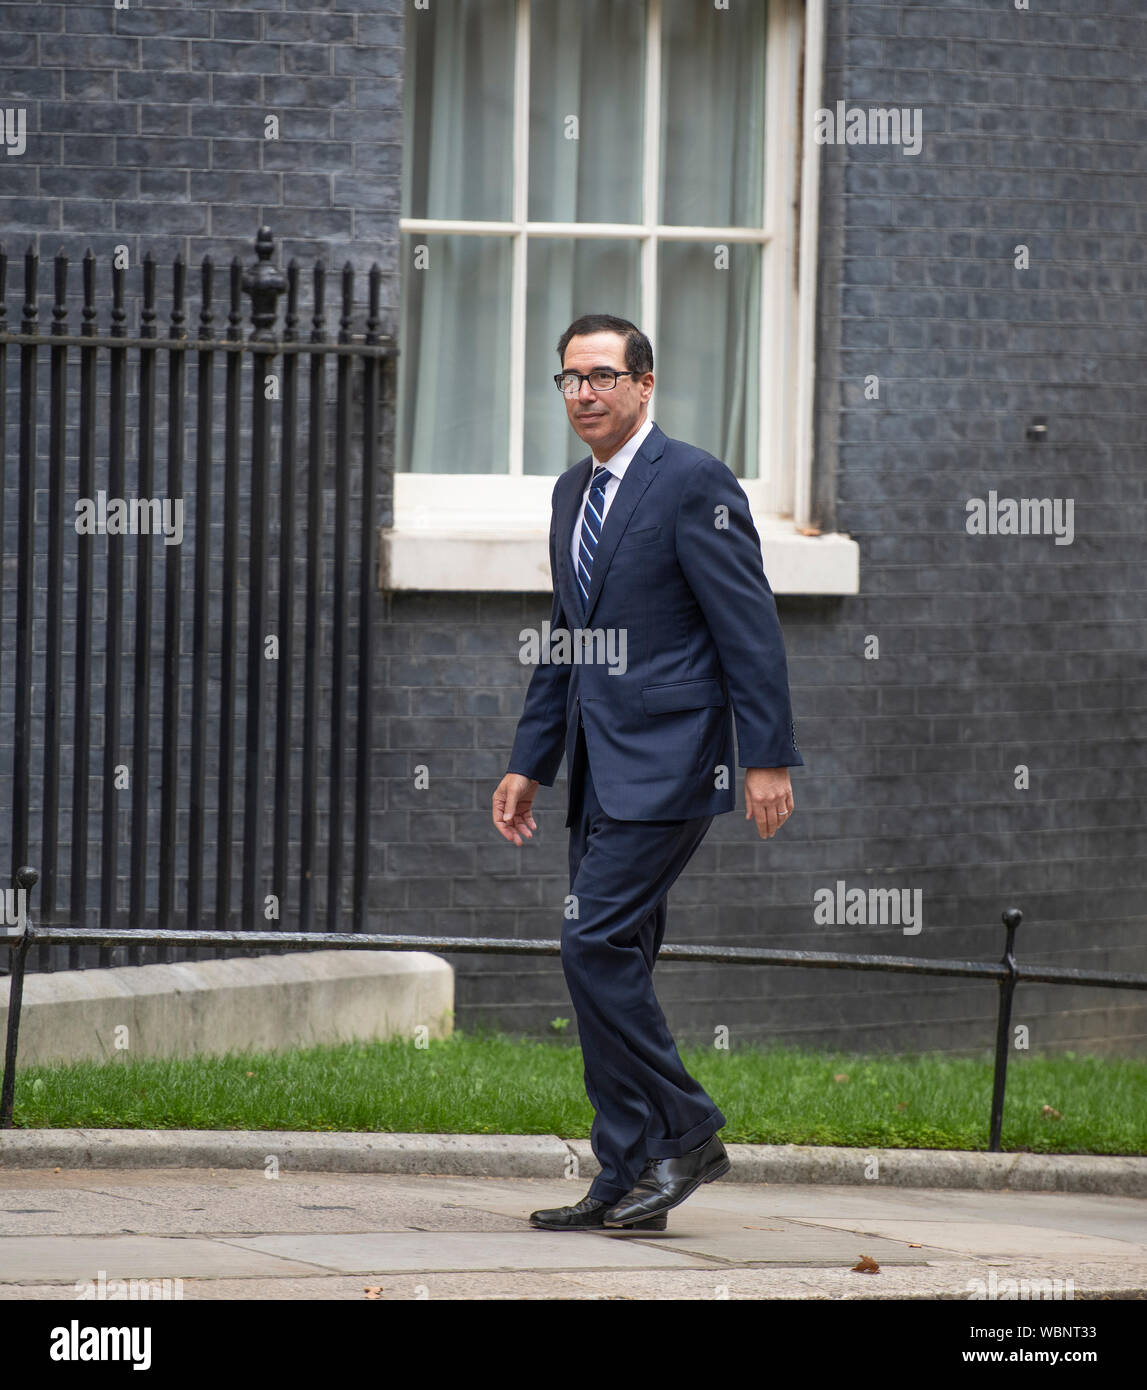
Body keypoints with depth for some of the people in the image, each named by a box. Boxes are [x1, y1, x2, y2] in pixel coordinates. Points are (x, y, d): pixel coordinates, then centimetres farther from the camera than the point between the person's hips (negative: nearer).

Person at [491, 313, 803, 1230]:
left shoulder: (694, 484, -9)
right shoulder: (574, 493, 17)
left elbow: (750, 629, -12)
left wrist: (770, 758, -16)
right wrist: (530, 765, 21)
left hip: (666, 766, -9)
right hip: (602, 772, 9)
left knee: (597, 943, -16)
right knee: (610, 957, 6)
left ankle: (686, 1136, -5)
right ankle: (629, 1185, 9)